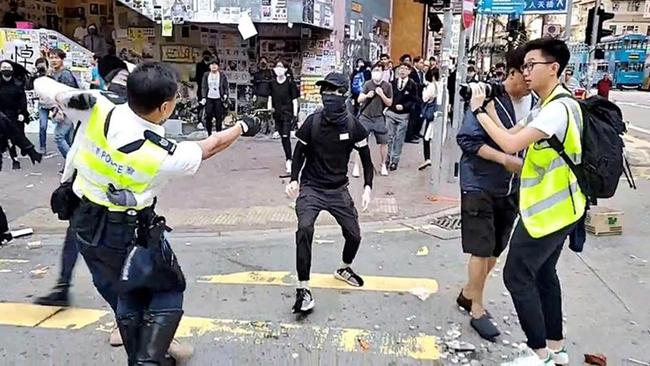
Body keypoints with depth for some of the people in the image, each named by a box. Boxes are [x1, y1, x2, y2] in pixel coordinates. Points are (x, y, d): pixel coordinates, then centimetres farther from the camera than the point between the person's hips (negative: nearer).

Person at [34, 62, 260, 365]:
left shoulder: (95, 110, -17)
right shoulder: (165, 155, -24)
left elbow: (42, 85, -3)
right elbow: (210, 146, -6)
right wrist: (243, 127, 11)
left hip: (84, 224, 6)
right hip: (128, 233, -6)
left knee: (126, 295, 24)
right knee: (168, 290, 16)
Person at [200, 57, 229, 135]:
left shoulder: (222, 75, 5)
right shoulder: (206, 75, 10)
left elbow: (226, 87, 6)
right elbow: (204, 87, 8)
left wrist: (225, 95, -11)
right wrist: (203, 97, -2)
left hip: (218, 99, -1)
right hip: (209, 98, 2)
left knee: (219, 117, -3)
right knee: (208, 117, -1)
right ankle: (209, 134, 10)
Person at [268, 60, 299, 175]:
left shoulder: (290, 82, -7)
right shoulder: (272, 83, 4)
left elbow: (294, 100, -5)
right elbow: (270, 98, 14)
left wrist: (295, 114, -8)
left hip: (287, 113, -5)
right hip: (277, 113, 5)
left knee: (286, 137, -14)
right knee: (282, 137, 12)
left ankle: (289, 161, -12)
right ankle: (288, 159, 26)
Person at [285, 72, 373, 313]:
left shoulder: (353, 126, -10)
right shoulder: (313, 122, -12)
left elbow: (366, 158, 2)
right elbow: (299, 152, 1)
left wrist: (367, 188, -9)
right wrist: (294, 180, -12)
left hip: (338, 190, 2)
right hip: (311, 188, -2)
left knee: (354, 234, 8)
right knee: (304, 229, -25)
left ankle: (344, 269, 42)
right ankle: (303, 289, -13)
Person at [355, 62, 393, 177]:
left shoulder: (387, 85, -3)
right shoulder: (368, 84, -5)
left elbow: (389, 103, 0)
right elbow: (359, 100, -4)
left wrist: (381, 94, -16)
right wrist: (367, 96, -24)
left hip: (379, 118, 1)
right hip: (365, 117, -1)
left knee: (384, 142, 4)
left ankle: (383, 166, 21)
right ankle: (356, 166, 5)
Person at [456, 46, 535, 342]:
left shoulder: (534, 104, 1)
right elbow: (467, 139, -18)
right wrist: (505, 159, -24)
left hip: (511, 189, 6)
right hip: (480, 186, -6)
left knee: (495, 250, 15)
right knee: (482, 250, 1)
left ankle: (468, 294, 36)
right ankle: (477, 310, 19)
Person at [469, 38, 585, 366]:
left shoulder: (559, 108, -23)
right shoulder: (546, 107, 11)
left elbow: (511, 144, -30)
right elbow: (511, 135, 9)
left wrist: (479, 111, -20)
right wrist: (487, 105, 2)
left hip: (548, 209, -10)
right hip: (553, 206, 10)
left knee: (517, 276, -2)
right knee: (543, 273, 18)